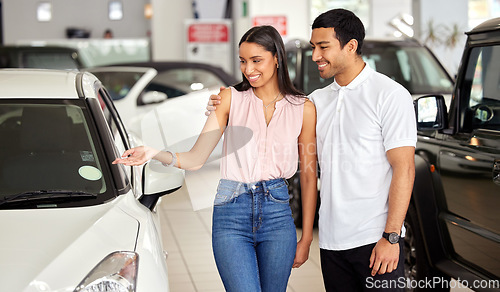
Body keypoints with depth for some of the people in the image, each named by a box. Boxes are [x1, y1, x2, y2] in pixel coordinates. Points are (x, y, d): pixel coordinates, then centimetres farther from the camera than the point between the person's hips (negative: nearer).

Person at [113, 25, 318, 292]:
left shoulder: (303, 108, 5)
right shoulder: (231, 98, 4)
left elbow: (309, 175, 9)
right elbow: (196, 158, -2)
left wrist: (306, 239, 8)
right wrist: (154, 154, -20)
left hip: (278, 213, 1)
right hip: (231, 213, -1)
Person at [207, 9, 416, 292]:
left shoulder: (390, 95, -6)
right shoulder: (318, 100, 12)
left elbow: (404, 168, -11)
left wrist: (391, 237, -16)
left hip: (375, 241, -5)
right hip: (332, 241, 6)